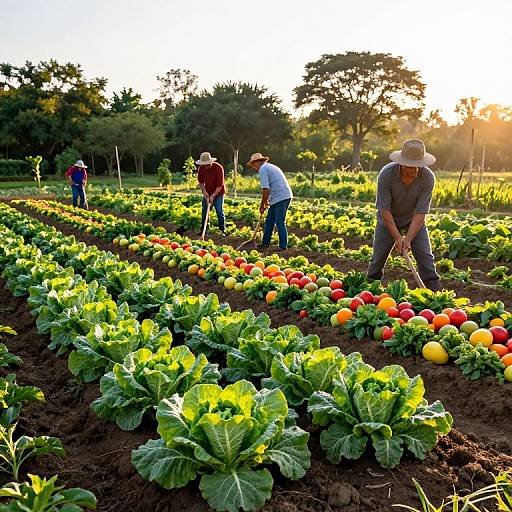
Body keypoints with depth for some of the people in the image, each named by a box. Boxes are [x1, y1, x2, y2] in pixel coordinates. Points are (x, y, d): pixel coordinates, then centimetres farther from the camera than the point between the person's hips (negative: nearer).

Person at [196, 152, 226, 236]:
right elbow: (200, 182, 3)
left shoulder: (219, 168, -23)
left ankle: (222, 230, 4)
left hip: (218, 192, -4)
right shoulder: (201, 168, -9)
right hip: (207, 193, 4)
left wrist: (213, 196, -24)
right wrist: (204, 192, -10)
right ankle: (203, 230, 14)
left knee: (219, 211, -7)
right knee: (204, 211, 5)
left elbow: (220, 185, -22)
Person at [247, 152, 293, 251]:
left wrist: (262, 206, -4)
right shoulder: (270, 167, 24)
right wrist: (266, 202, 23)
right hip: (285, 196, 10)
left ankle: (283, 246, -1)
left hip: (281, 198, -10)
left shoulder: (262, 170, -7)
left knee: (280, 222, -6)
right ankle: (265, 242, 23)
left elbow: (266, 190, -14)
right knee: (269, 220, 15)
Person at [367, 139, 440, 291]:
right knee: (378, 258, 2)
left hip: (414, 221, 1)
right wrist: (397, 238, -27)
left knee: (425, 256, -9)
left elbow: (420, 213, -24)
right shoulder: (386, 174, -29)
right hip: (388, 220, 0)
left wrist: (407, 240, -32)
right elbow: (384, 210, -25)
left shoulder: (428, 178, -25)